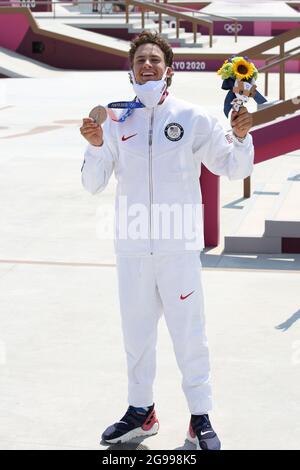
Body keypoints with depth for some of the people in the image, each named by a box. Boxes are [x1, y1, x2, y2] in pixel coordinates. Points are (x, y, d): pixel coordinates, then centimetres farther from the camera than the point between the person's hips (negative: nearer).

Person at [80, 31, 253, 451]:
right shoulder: (118, 122, 6)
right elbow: (94, 184, 5)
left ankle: (201, 419, 9)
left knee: (189, 333, -1)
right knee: (136, 332, 13)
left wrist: (240, 137, -16)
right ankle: (141, 411, 27)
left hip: (179, 246, -3)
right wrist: (96, 146, -13)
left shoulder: (193, 118, 0)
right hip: (132, 247, 3)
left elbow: (234, 168, 3)